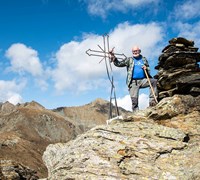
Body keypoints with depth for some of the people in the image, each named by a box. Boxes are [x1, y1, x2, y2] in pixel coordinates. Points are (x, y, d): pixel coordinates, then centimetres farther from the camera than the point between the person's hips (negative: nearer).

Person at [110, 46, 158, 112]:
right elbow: (119, 64, 6)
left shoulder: (143, 59, 18)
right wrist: (113, 57, -9)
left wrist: (146, 69, -3)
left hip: (143, 80, 2)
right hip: (133, 82, -2)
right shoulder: (129, 60, 12)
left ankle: (152, 100, -23)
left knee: (154, 81, -24)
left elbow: (148, 69, 21)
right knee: (134, 99, -12)